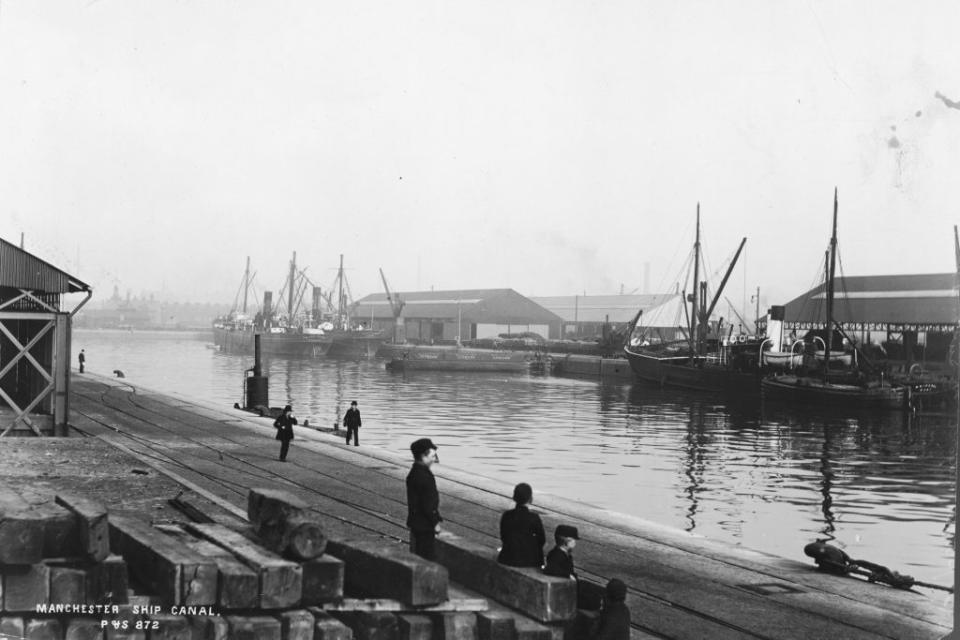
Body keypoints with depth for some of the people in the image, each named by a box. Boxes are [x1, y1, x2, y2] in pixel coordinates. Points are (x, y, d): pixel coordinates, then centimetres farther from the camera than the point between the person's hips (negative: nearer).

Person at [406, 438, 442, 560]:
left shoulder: (414, 473, 8)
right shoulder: (424, 476, -24)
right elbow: (428, 504, -22)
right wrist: (435, 522, -15)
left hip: (416, 522, 10)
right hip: (424, 525, -10)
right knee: (426, 555, -2)